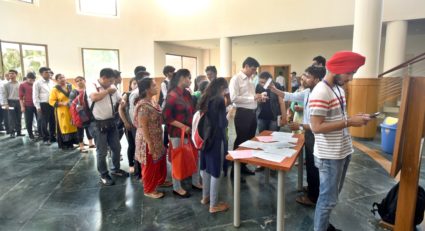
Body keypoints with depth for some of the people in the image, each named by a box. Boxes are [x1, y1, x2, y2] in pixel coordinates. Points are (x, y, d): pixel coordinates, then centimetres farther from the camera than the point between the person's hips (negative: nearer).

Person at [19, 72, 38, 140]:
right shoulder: (22, 85, 1)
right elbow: (21, 97, 0)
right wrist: (22, 106, -7)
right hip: (27, 106, -2)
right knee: (29, 122, 6)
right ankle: (31, 136, 17)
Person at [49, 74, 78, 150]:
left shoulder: (71, 86, 9)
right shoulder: (55, 89, -3)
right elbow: (51, 101, -7)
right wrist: (63, 103, -18)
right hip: (62, 111, -4)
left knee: (73, 126, 5)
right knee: (63, 127, 0)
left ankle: (70, 143, 17)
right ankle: (64, 145, 9)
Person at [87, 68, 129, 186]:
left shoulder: (112, 87, 7)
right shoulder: (92, 86, -12)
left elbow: (120, 100, 18)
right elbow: (94, 97, -33)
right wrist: (107, 91, -20)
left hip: (111, 122, 7)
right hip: (98, 124, -7)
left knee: (116, 147, 16)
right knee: (102, 152, 4)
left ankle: (116, 169, 36)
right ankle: (103, 175, 21)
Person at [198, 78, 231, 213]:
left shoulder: (205, 99, 6)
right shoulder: (219, 100, -17)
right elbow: (222, 124, -19)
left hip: (205, 137, 8)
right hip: (216, 139, -8)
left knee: (207, 167, 20)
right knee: (216, 170, 3)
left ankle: (205, 197, 35)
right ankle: (214, 205, 14)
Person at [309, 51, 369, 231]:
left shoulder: (339, 88, 8)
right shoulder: (320, 93, -22)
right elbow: (317, 127, -26)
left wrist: (353, 118, 0)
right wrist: (349, 122, -23)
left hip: (343, 151, 9)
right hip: (330, 156, -9)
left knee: (333, 195, 23)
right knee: (328, 198, 5)